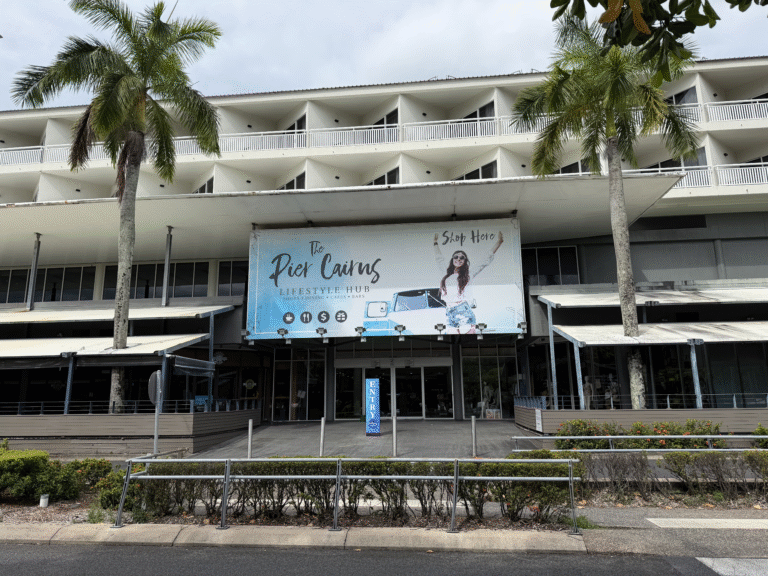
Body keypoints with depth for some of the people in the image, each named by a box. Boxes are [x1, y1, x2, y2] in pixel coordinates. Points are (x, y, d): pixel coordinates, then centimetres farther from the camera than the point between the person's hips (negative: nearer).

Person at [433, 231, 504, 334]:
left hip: (463, 313, -3)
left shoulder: (468, 276, 10)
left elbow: (486, 261, 14)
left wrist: (499, 242, 16)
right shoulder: (447, 274, 19)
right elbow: (439, 259, 35)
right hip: (449, 315, 4)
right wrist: (436, 243, 46)